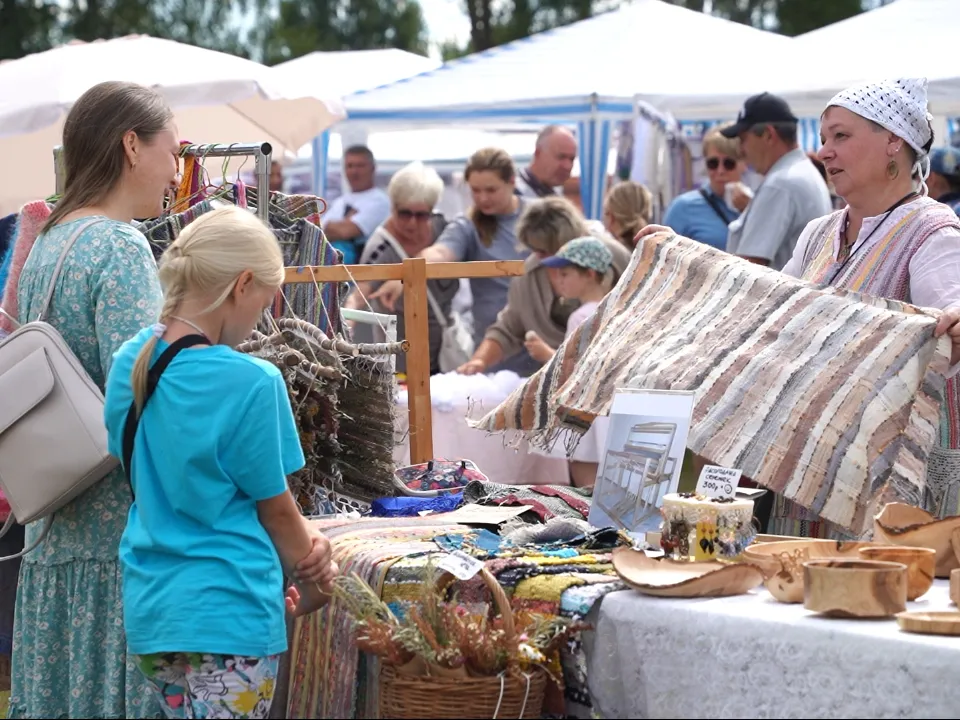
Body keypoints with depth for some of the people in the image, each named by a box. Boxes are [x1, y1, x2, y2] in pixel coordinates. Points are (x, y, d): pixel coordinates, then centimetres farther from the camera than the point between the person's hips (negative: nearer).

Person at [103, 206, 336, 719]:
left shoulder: (128, 363, 3)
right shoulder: (250, 383, -18)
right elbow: (277, 510, -7)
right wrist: (311, 579, 13)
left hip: (148, 606, 7)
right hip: (227, 611, -7)